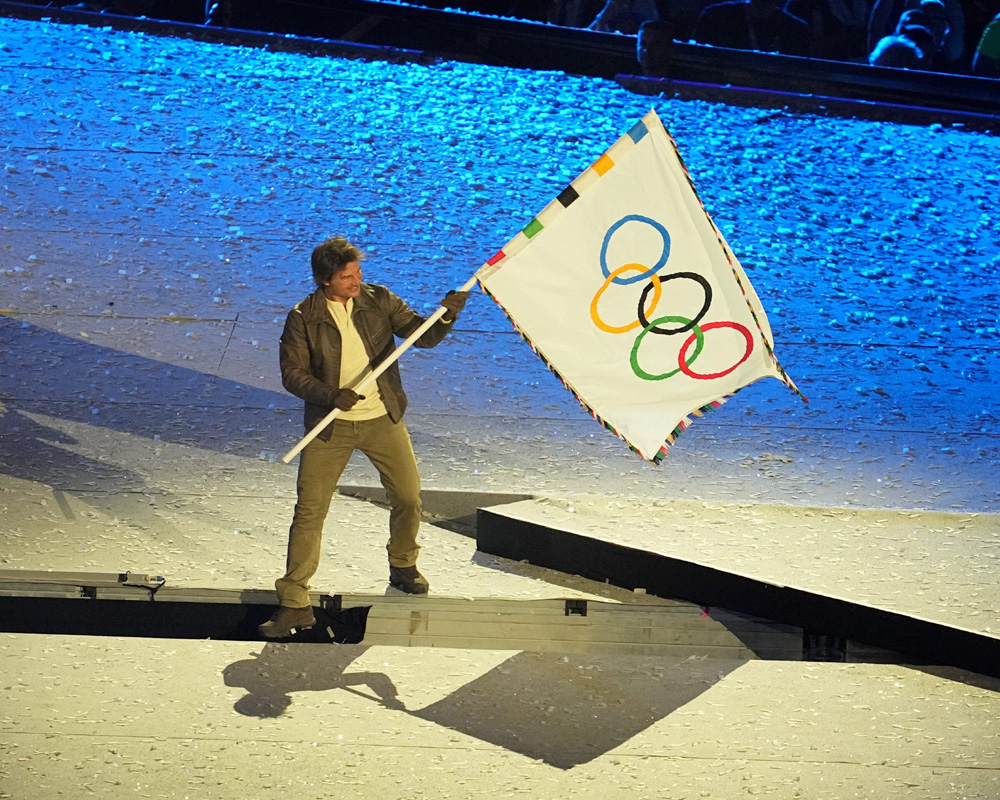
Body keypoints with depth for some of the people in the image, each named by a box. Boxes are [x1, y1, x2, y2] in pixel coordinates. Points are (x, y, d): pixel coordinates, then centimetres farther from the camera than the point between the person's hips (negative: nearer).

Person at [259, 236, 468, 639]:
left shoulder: (378, 300, -3)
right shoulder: (303, 318, -8)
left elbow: (423, 336, -4)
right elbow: (293, 373, -8)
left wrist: (447, 315, -24)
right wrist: (331, 396, -24)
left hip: (382, 420, 2)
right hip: (330, 425, -2)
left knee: (408, 496, 9)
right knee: (309, 510, -5)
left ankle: (403, 566, 38)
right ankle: (293, 603, 1)